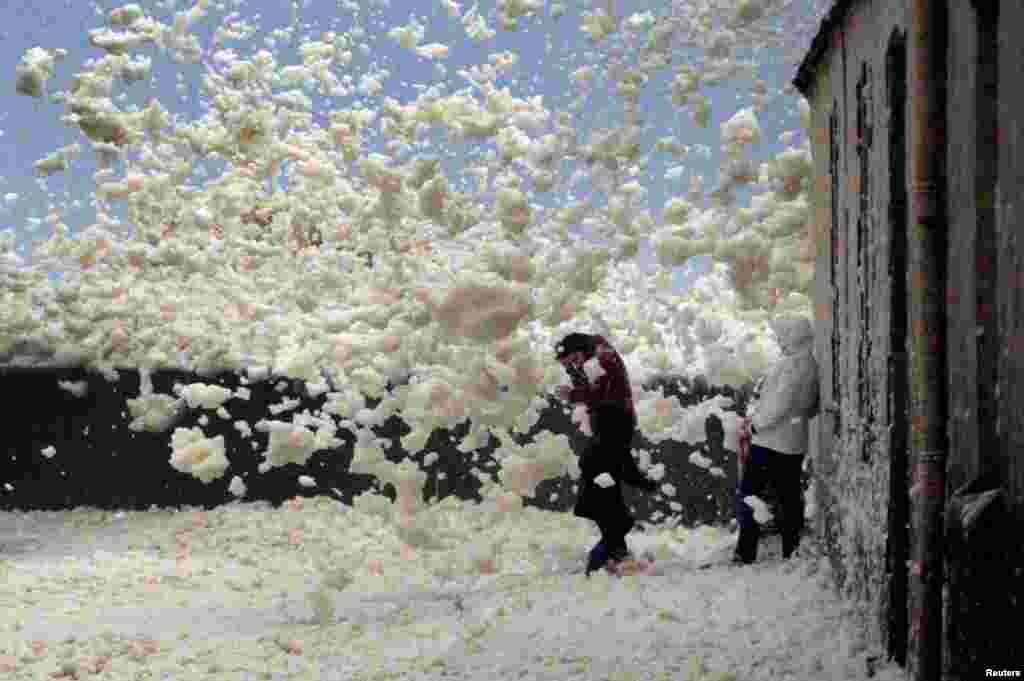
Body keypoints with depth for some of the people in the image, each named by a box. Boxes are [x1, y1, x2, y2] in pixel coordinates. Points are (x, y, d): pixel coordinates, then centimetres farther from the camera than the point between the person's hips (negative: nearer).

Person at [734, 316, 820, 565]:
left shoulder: (793, 364, -17)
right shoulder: (813, 366, 10)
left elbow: (780, 404, -22)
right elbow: (813, 407, 18)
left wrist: (755, 424, -12)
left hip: (769, 441, -8)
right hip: (793, 443, 8)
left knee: (748, 493, -2)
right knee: (790, 497, 11)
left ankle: (746, 552, -4)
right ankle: (792, 551, 13)